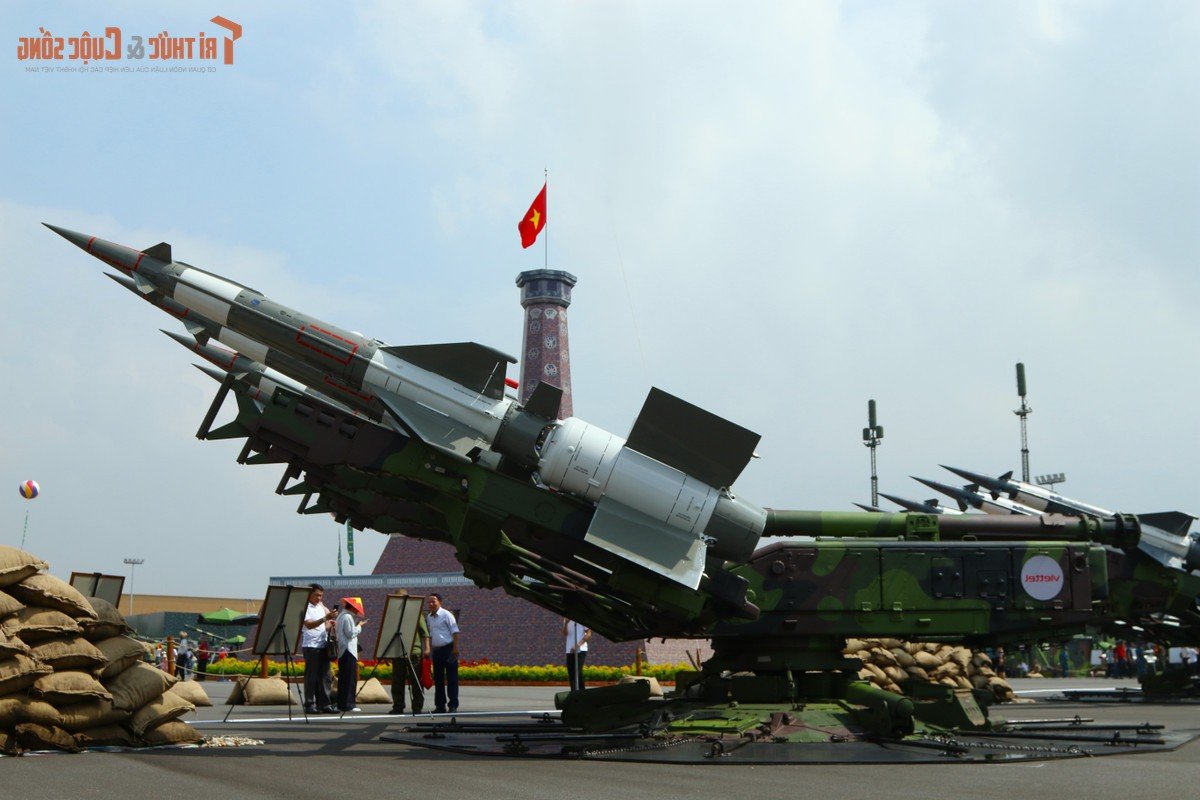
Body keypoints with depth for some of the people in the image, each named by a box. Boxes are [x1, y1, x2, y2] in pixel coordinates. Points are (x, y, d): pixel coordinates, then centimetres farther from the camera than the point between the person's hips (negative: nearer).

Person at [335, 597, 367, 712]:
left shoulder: (341, 616, 19)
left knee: (343, 678, 11)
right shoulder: (347, 617, -12)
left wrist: (357, 625, 14)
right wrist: (359, 626, -4)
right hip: (348, 651, -10)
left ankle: (341, 704, 13)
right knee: (350, 678, -8)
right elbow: (351, 633, -17)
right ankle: (348, 704, -10)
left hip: (342, 651, 10)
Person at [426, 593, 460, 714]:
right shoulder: (429, 617, 13)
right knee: (438, 678, 8)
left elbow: (455, 632, -11)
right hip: (436, 650, 7)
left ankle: (453, 705, -3)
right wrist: (429, 650, 16)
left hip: (448, 648, -7)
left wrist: (455, 648, -17)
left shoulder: (446, 615, -7)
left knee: (451, 678, -5)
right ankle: (440, 706, 15)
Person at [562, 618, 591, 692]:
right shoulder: (567, 620, 11)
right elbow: (564, 634, 3)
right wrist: (565, 623, -15)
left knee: (578, 672, -15)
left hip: (581, 650, -5)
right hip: (570, 651, 5)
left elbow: (589, 634, -7)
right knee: (571, 673, 5)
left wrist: (578, 645, -16)